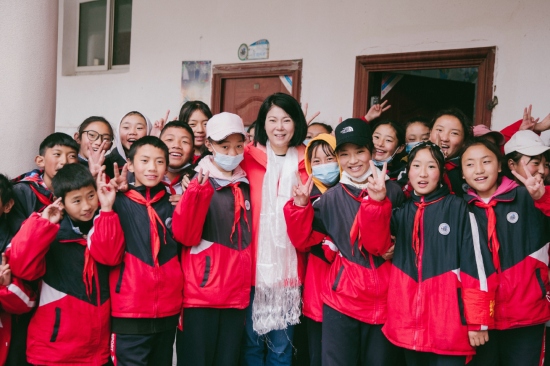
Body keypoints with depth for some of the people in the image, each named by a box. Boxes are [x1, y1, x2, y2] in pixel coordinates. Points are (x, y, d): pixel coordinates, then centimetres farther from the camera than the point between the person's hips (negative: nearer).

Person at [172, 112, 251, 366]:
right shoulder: (199, 182, -2)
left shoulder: (245, 186, 14)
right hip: (200, 294, -5)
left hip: (236, 295, 5)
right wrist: (200, 189, -26)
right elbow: (185, 235, -16)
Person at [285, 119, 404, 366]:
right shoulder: (332, 198, 1)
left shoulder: (392, 192, 2)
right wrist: (300, 206, -11)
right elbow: (302, 239, 2)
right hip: (341, 301, -1)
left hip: (385, 301, 1)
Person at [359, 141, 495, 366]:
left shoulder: (457, 208, -1)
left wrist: (478, 322, -7)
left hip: (448, 324, -4)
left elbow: (474, 264, -4)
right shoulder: (401, 211, 12)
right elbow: (376, 244, -4)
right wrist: (376, 202, -18)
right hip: (409, 323, 4)